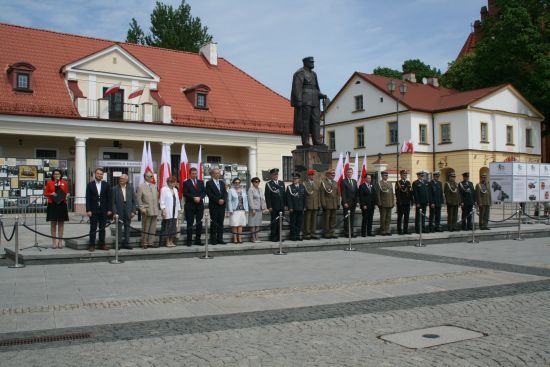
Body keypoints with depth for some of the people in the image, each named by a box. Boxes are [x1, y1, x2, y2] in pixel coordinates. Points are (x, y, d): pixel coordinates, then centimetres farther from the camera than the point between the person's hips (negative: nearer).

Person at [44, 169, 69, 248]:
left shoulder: (64, 183, 7)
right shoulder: (49, 183, 4)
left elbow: (67, 193, 11)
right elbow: (45, 193, 6)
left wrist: (66, 195, -11)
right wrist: (51, 194, -12)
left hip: (62, 205, 1)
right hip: (52, 205, -1)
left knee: (61, 223, 4)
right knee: (53, 223, 2)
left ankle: (60, 241, 11)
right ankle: (54, 242, 8)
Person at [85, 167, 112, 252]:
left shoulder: (106, 184, 5)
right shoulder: (90, 184, 2)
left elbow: (109, 198, 4)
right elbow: (88, 198, -1)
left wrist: (109, 209, -2)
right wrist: (88, 210, -9)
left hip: (103, 210, 1)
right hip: (93, 210, -1)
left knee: (102, 228, 7)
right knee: (93, 228, 2)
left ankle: (102, 244, 13)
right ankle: (92, 245, 6)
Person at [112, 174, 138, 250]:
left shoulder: (130, 188, 4)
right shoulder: (115, 189, -1)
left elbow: (134, 200, 5)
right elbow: (113, 202, -3)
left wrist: (133, 211, -2)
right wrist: (114, 212, -11)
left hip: (128, 211, 2)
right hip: (119, 212, -2)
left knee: (127, 227, 8)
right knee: (119, 228, 2)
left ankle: (126, 243, 16)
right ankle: (119, 243, 9)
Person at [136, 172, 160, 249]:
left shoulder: (154, 186, 15)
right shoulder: (141, 187, -3)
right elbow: (138, 199, -6)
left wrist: (157, 207, 10)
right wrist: (142, 209, -12)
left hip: (155, 211, 5)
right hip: (146, 211, -5)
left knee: (153, 228, 7)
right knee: (145, 228, 1)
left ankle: (151, 242, 15)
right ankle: (144, 243, 10)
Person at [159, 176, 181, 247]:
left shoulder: (175, 190, 17)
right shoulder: (164, 190, -4)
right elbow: (162, 201, -9)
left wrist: (179, 209, 15)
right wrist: (163, 209, -15)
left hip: (174, 212, 6)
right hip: (167, 212, -6)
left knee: (173, 227, 6)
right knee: (167, 227, -3)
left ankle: (171, 241, 13)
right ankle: (167, 242, 4)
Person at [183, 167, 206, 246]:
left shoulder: (201, 182, 14)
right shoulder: (186, 183, 2)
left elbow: (204, 192, 7)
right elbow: (185, 194, -7)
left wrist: (200, 197, -11)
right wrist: (193, 198, -17)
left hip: (200, 205, 4)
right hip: (190, 205, -4)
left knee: (199, 223, 4)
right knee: (190, 224, -1)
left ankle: (198, 240, 11)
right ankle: (189, 240, 5)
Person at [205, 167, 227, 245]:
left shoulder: (222, 182, 17)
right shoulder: (209, 183, 0)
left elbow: (225, 193, 11)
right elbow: (209, 194, -10)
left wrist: (223, 200, -8)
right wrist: (218, 200, -15)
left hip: (222, 205, 5)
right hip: (213, 206, -5)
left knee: (220, 223, 6)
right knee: (214, 223, -2)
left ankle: (220, 239, 9)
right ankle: (213, 239, 2)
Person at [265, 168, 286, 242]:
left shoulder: (282, 183, 15)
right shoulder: (268, 184, -2)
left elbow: (284, 195, 16)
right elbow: (267, 196, -7)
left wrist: (284, 205, 9)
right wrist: (269, 207, -13)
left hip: (281, 207, 5)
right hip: (274, 207, -5)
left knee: (280, 222, 6)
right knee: (274, 222, -2)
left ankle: (278, 236, 14)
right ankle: (273, 237, 5)